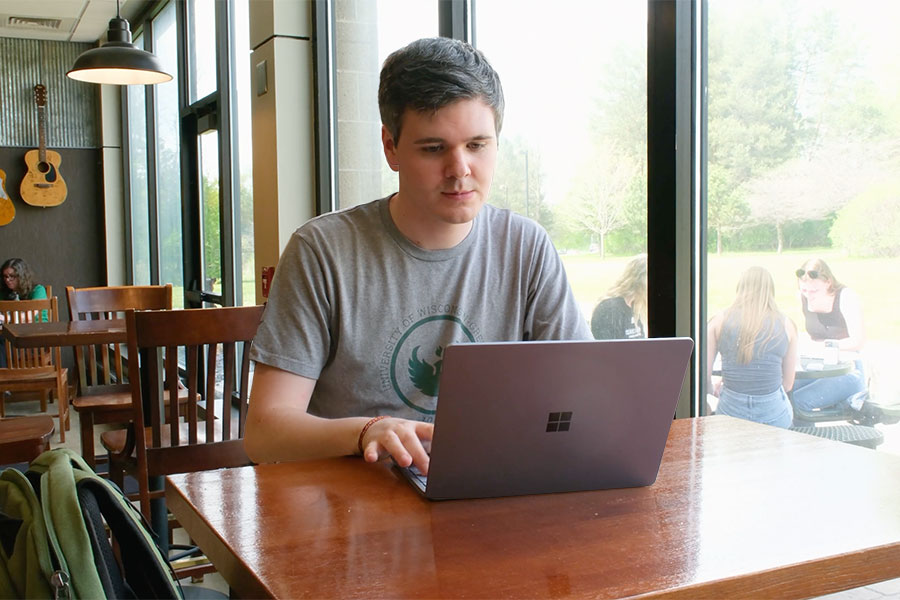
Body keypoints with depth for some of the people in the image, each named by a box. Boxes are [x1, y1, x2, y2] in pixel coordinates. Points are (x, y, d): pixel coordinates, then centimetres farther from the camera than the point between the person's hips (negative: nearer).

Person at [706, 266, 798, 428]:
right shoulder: (786, 325, 2)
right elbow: (788, 384, 8)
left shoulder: (719, 321, 1)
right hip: (774, 417, -1)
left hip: (730, 414, 1)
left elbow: (704, 377, 0)